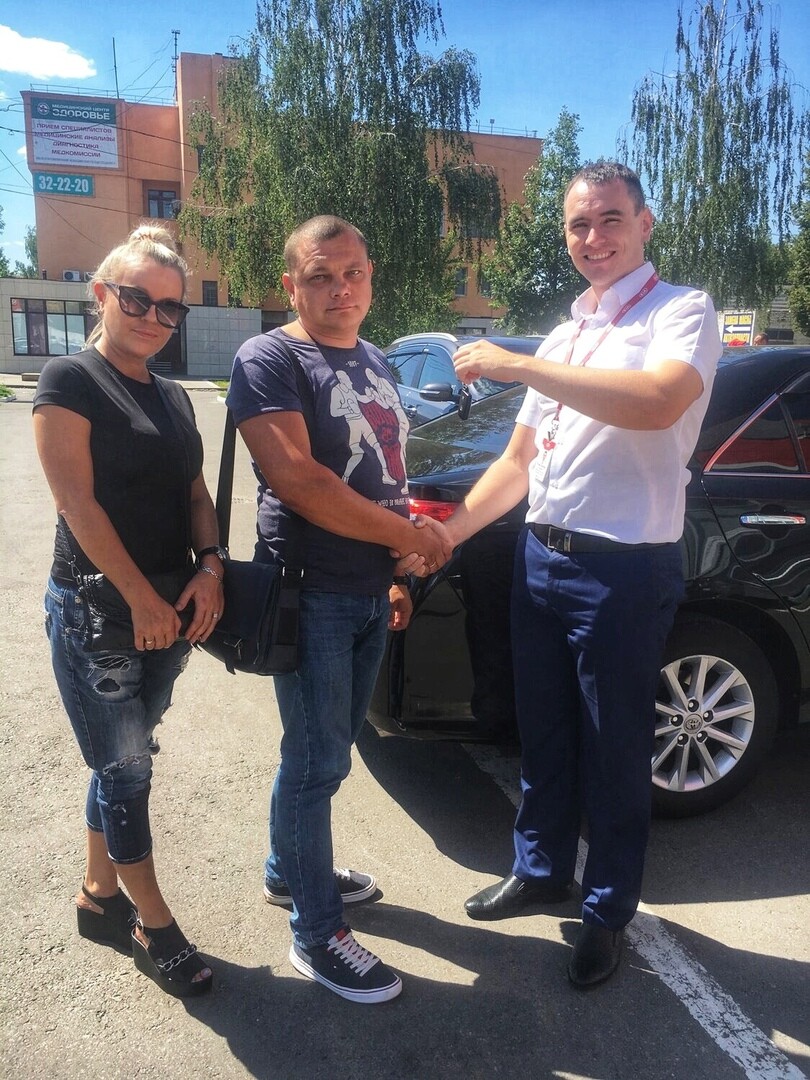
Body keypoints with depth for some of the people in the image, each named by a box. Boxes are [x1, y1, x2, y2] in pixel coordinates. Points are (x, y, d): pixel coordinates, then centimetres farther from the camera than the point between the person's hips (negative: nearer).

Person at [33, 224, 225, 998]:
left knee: (123, 760, 17)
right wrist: (140, 597, -17)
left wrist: (209, 568, -7)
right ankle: (154, 929, 19)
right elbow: (78, 502, -16)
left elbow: (195, 493, 10)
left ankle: (99, 897, 35)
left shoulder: (171, 397, 13)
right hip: (96, 613, -7)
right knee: (127, 770, 3)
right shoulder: (69, 381, -9)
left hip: (168, 610, 7)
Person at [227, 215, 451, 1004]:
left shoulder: (373, 362, 14)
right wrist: (411, 538, -16)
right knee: (317, 761, 1)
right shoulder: (268, 360, -10)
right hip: (311, 593, -8)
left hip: (371, 590, 8)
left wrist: (396, 573, 15)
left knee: (329, 749, 19)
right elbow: (298, 479, -23)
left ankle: (290, 870, 40)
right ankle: (316, 935, 18)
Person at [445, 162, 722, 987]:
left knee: (612, 754, 8)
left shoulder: (681, 313, -6)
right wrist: (447, 534, 7)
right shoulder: (563, 337, 16)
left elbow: (659, 401, -29)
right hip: (539, 558, 7)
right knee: (543, 736, 19)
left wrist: (517, 365, -24)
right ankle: (541, 870, 40)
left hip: (622, 572, -6)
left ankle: (608, 911, 29)